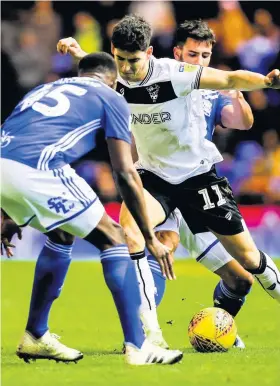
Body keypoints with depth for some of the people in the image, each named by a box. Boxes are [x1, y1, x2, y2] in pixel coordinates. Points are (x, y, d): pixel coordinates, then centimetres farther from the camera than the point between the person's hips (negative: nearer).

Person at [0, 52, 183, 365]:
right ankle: (137, 348, 3)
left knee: (62, 235, 30)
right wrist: (150, 238, 15)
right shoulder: (110, 98, 17)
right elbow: (125, 172, 11)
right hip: (36, 171, -6)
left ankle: (35, 337, 33)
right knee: (113, 241, 8)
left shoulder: (45, 89, 34)